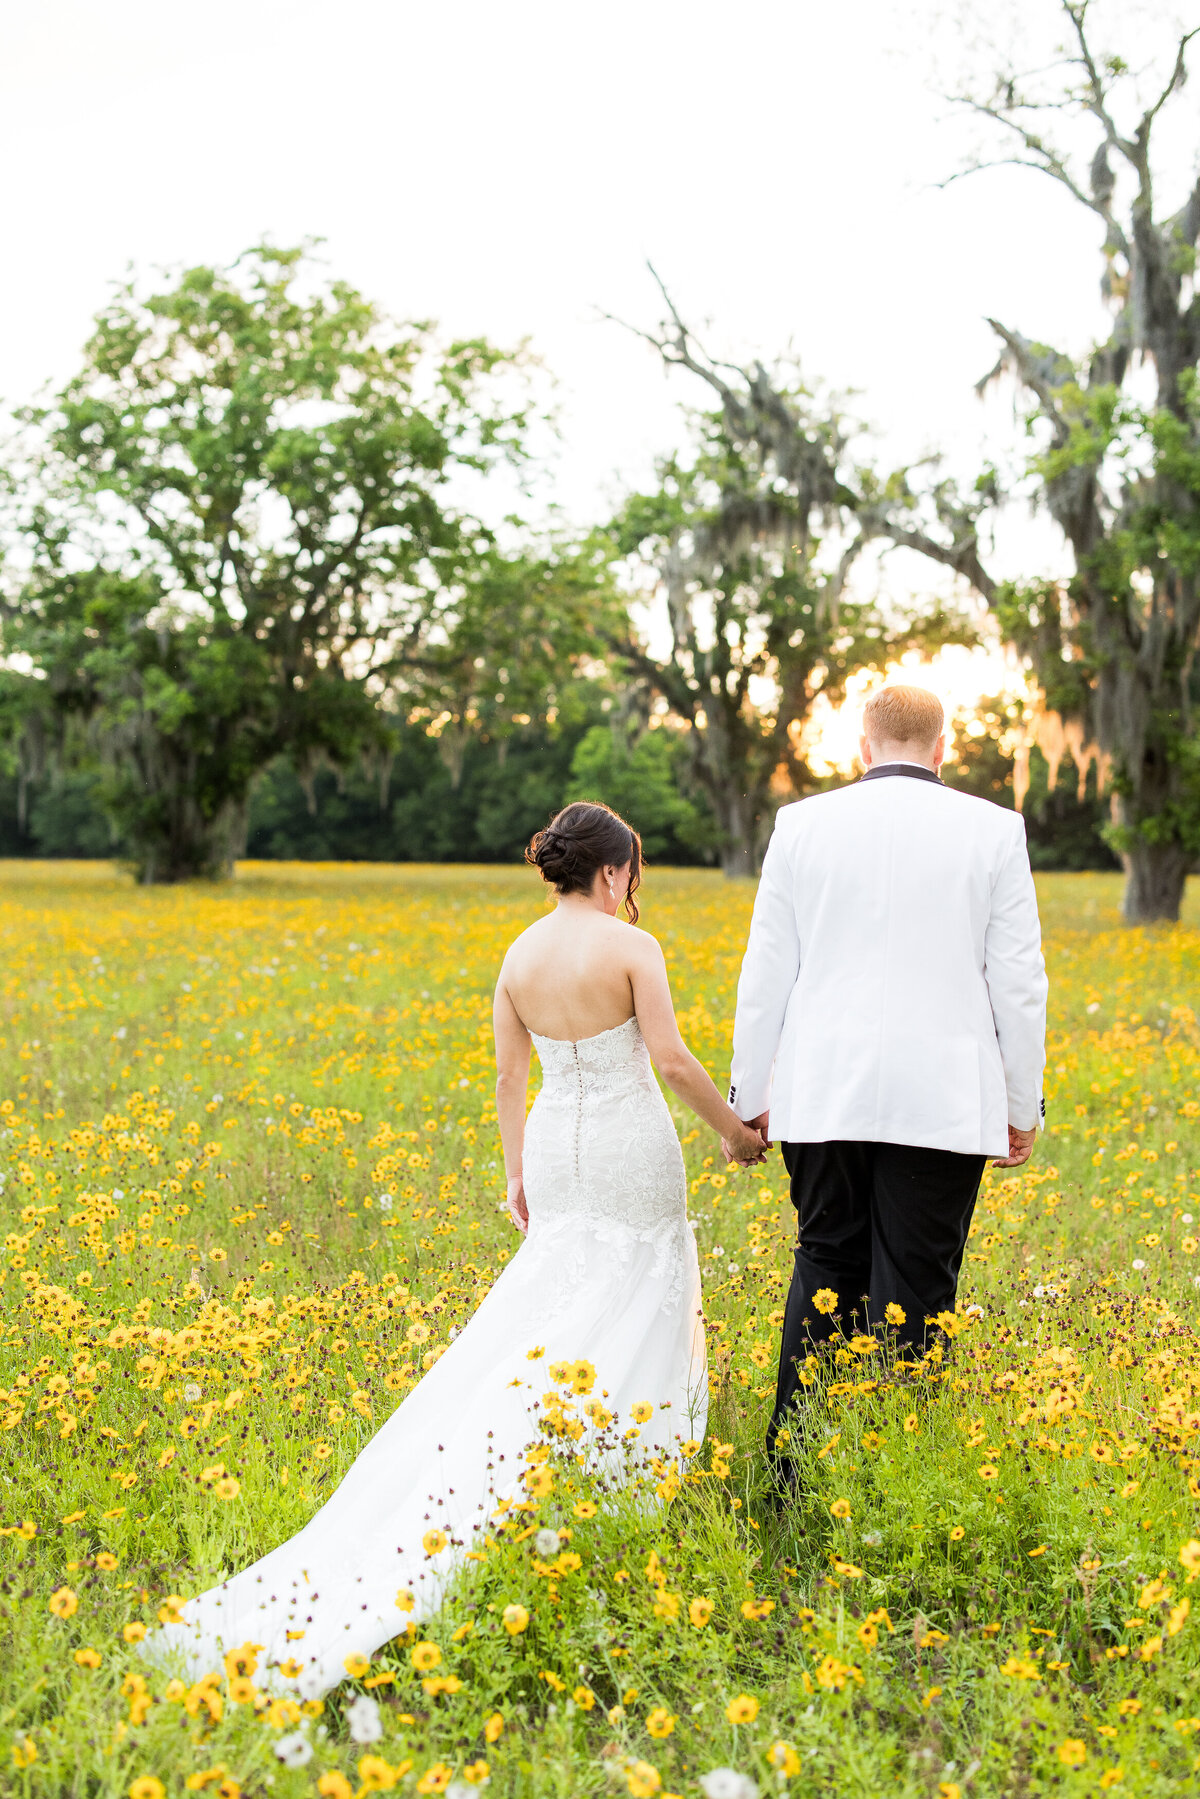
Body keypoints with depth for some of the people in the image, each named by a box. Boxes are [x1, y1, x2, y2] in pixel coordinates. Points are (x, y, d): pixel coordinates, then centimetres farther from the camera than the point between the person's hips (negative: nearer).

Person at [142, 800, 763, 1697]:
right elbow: (672, 1059, -15)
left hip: (554, 1147, 5)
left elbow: (508, 1075, 8)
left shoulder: (519, 955, 4)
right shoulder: (633, 947, -13)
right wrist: (734, 1129, -1)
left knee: (546, 1313, 13)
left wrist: (517, 1174, 16)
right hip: (631, 1151, -5)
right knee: (629, 1320, 5)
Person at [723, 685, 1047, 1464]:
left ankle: (795, 1474, 13)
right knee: (914, 1293, 3)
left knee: (824, 1275, 12)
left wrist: (748, 1096, 13)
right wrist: (1024, 1106, 10)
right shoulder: (994, 829, 1)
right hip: (944, 1101, -1)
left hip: (824, 1098, 2)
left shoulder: (803, 823, 4)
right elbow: (1018, 980, 1)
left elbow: (766, 972, 5)